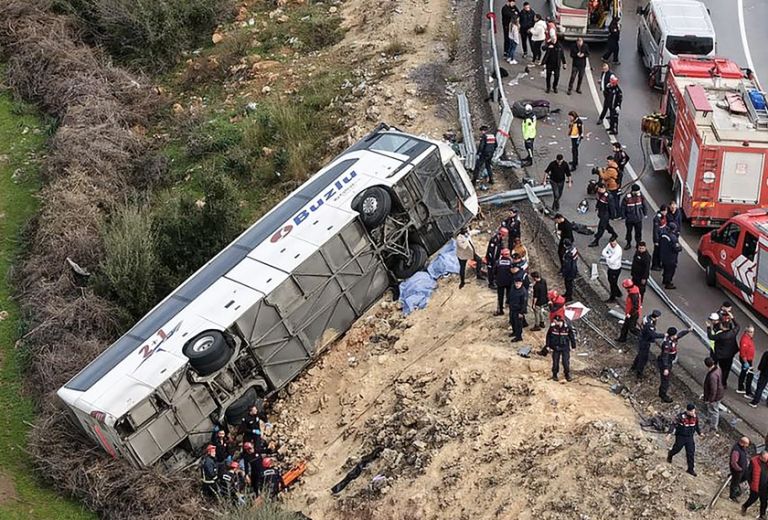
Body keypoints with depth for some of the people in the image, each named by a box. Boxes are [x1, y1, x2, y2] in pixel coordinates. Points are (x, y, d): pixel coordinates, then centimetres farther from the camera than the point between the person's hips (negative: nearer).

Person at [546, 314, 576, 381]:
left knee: (566, 362, -1)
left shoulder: (567, 326, -14)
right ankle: (554, 375, 26)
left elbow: (571, 336, -1)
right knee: (555, 362, 6)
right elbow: (548, 336, 2)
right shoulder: (552, 326, -12)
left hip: (565, 347, -1)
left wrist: (573, 346, 5)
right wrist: (548, 345, 5)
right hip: (556, 347, 1)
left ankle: (567, 375, 19)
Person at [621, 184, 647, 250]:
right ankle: (628, 243, 33)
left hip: (638, 219, 2)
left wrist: (645, 213, 12)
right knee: (629, 231, 14)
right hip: (629, 219, -2)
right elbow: (623, 207, -10)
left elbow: (644, 205, 7)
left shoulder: (640, 196, -7)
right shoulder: (627, 197, -19)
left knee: (638, 232, 9)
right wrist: (623, 217, -8)